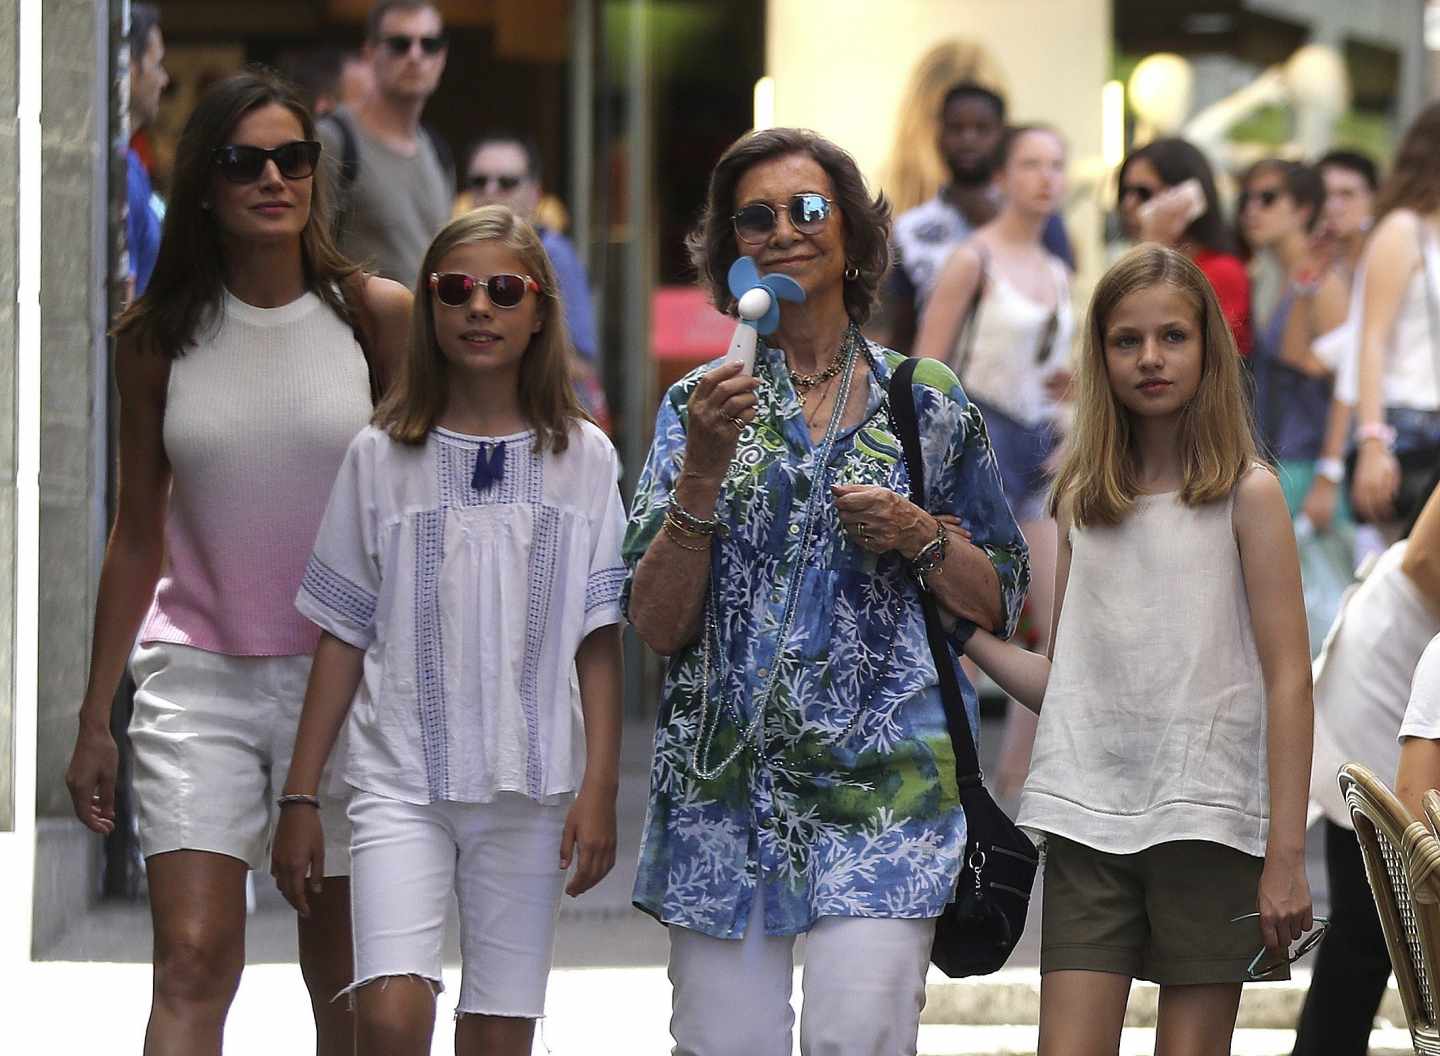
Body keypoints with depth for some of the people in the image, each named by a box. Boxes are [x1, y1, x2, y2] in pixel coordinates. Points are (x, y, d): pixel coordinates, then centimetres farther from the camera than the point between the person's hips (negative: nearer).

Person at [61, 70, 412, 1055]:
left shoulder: (376, 315, -1)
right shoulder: (156, 336, 3)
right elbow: (138, 537, 10)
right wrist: (94, 720, 10)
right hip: (196, 677, 0)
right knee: (192, 965, -11)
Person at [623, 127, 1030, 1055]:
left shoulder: (928, 403, 9)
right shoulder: (700, 405, 8)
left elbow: (999, 604, 13)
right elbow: (657, 625, 0)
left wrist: (918, 535, -5)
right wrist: (704, 471, -12)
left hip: (883, 777, -1)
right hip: (727, 778, 1)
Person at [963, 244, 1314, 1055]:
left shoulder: (1248, 494, 0)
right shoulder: (1082, 501, 11)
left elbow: (1288, 682, -4)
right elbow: (1062, 682, 13)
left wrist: (1286, 854, -10)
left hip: (1206, 821, -3)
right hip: (1089, 821, 3)